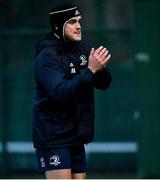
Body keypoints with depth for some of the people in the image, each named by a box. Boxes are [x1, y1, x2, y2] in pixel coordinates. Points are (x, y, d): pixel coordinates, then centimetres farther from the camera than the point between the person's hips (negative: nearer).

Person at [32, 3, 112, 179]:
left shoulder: (83, 47, 7)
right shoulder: (47, 56, -15)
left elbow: (104, 83, 7)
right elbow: (60, 92, -28)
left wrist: (101, 67, -15)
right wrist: (90, 70, -30)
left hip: (76, 135, 8)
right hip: (53, 137, -8)